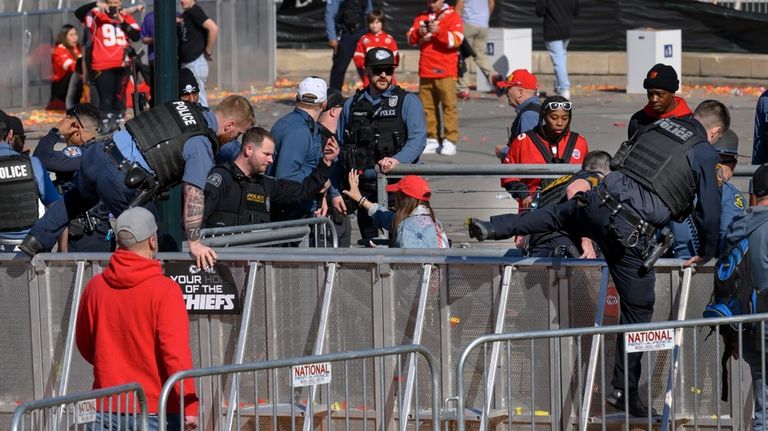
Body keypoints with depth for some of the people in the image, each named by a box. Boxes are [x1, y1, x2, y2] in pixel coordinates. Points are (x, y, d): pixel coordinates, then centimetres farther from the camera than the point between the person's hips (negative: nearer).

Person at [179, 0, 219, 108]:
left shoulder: (195, 11, -12)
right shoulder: (184, 14, 14)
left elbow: (213, 28, -22)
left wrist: (208, 51, -14)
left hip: (196, 62, -10)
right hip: (185, 63, 10)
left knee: (199, 99, -9)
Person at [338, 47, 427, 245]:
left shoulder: (407, 101, 4)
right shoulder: (352, 105, 14)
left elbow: (418, 138, -10)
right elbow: (339, 148, 15)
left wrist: (397, 159, -29)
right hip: (365, 189, 4)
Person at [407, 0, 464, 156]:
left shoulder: (452, 16, 0)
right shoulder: (421, 17, 15)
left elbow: (456, 39, -12)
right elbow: (411, 38, 9)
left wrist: (439, 31, -24)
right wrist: (419, 33, -12)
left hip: (445, 72, -5)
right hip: (425, 72, 5)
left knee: (449, 105, -8)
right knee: (427, 106, 6)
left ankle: (450, 141, -10)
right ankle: (432, 140, 12)